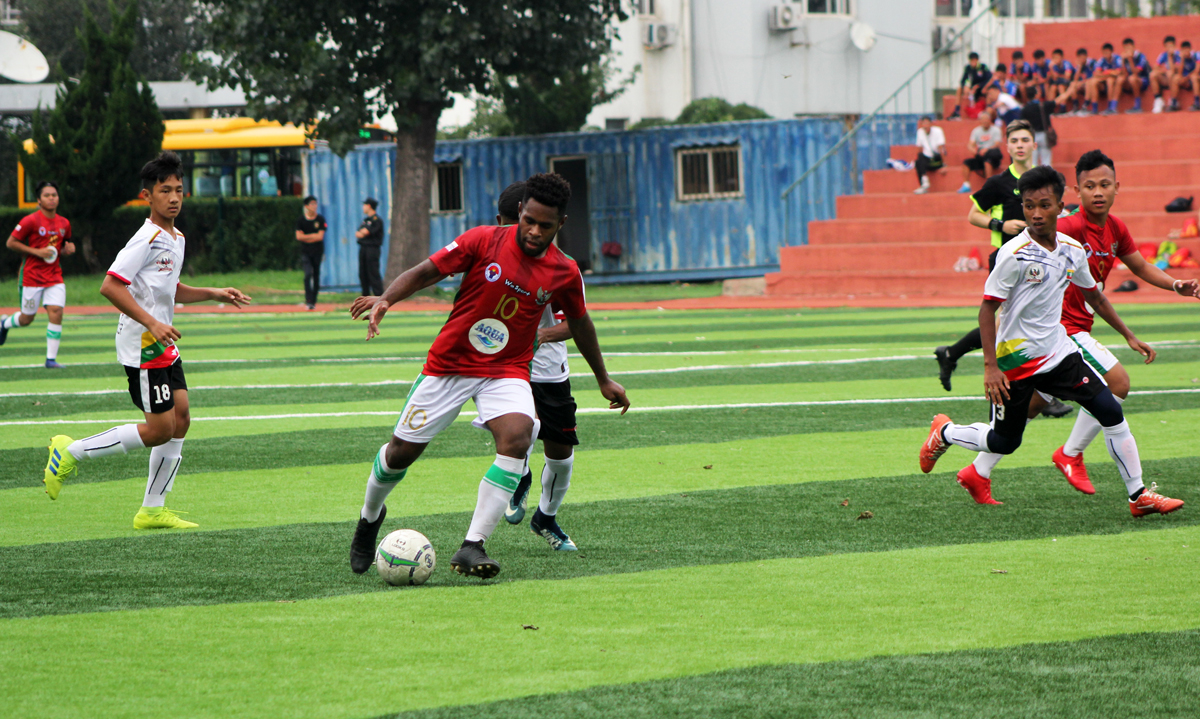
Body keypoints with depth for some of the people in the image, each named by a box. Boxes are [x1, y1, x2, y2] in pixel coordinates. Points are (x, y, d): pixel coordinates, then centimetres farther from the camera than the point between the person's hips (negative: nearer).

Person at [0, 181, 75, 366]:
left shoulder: (64, 224, 6)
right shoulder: (30, 221, -11)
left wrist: (68, 249, -2)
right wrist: (37, 252, -17)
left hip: (55, 276, 4)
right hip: (32, 276, -4)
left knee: (56, 312, -14)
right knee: (27, 319, 7)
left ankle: (51, 359, -7)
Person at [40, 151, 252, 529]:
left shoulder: (176, 239, 13)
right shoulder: (147, 239, -16)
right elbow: (110, 286, -23)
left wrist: (215, 293, 18)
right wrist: (151, 323, -27)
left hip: (164, 346, 9)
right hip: (141, 345, -9)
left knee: (180, 420, 6)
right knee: (159, 430, -9)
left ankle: (153, 510, 13)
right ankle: (71, 452, 2)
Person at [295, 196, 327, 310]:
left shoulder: (320, 220, 3)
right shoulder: (301, 221, 3)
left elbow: (320, 236, -4)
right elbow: (299, 236, -5)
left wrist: (306, 238, -5)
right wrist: (313, 236, -7)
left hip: (317, 252, 1)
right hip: (305, 252, -1)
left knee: (316, 276, 4)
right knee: (308, 274, -16)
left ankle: (313, 301, 13)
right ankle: (308, 301, -20)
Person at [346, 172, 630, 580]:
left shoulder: (565, 273, -5)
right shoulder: (483, 242, -12)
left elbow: (580, 323, 13)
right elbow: (425, 272, -8)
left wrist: (604, 381, 24)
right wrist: (386, 299, -26)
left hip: (507, 371, 1)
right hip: (449, 363, 0)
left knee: (518, 434, -30)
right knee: (402, 451, 5)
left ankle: (472, 546, -29)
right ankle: (370, 516, 40)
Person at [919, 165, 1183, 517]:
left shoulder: (1072, 250, 0)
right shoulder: (1014, 254, -19)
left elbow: (1093, 295, 18)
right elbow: (987, 309, -15)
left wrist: (1129, 335, 20)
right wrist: (990, 366, -20)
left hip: (1058, 352, 5)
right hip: (1015, 360, -5)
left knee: (1110, 411, -6)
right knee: (1004, 441, 5)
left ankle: (1139, 495, 2)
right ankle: (944, 433, 35)